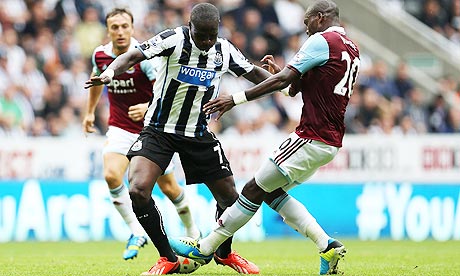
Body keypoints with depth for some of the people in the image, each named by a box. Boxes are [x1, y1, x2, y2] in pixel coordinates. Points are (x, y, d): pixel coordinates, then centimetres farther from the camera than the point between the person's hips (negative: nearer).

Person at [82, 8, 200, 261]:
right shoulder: (100, 55, -4)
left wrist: (149, 107, -44)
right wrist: (90, 111, 28)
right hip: (120, 128, 3)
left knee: (168, 187, 4)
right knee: (111, 175, -22)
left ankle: (192, 231, 31)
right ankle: (136, 233, -9)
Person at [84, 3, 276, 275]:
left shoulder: (225, 51, -2)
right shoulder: (174, 39, -16)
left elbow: (254, 73, 13)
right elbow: (133, 56, -25)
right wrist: (110, 72, -44)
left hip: (199, 134, 4)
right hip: (159, 130, -4)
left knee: (229, 196, 5)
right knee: (138, 190, -23)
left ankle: (224, 253, 35)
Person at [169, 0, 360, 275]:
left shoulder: (322, 40, -11)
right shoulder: (352, 49, 17)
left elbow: (282, 81, -17)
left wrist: (236, 99, -16)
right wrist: (283, 71, 14)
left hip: (311, 138, -9)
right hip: (331, 141, 9)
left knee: (254, 190, -2)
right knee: (274, 191, 15)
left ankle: (205, 248, 5)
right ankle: (327, 245, 6)